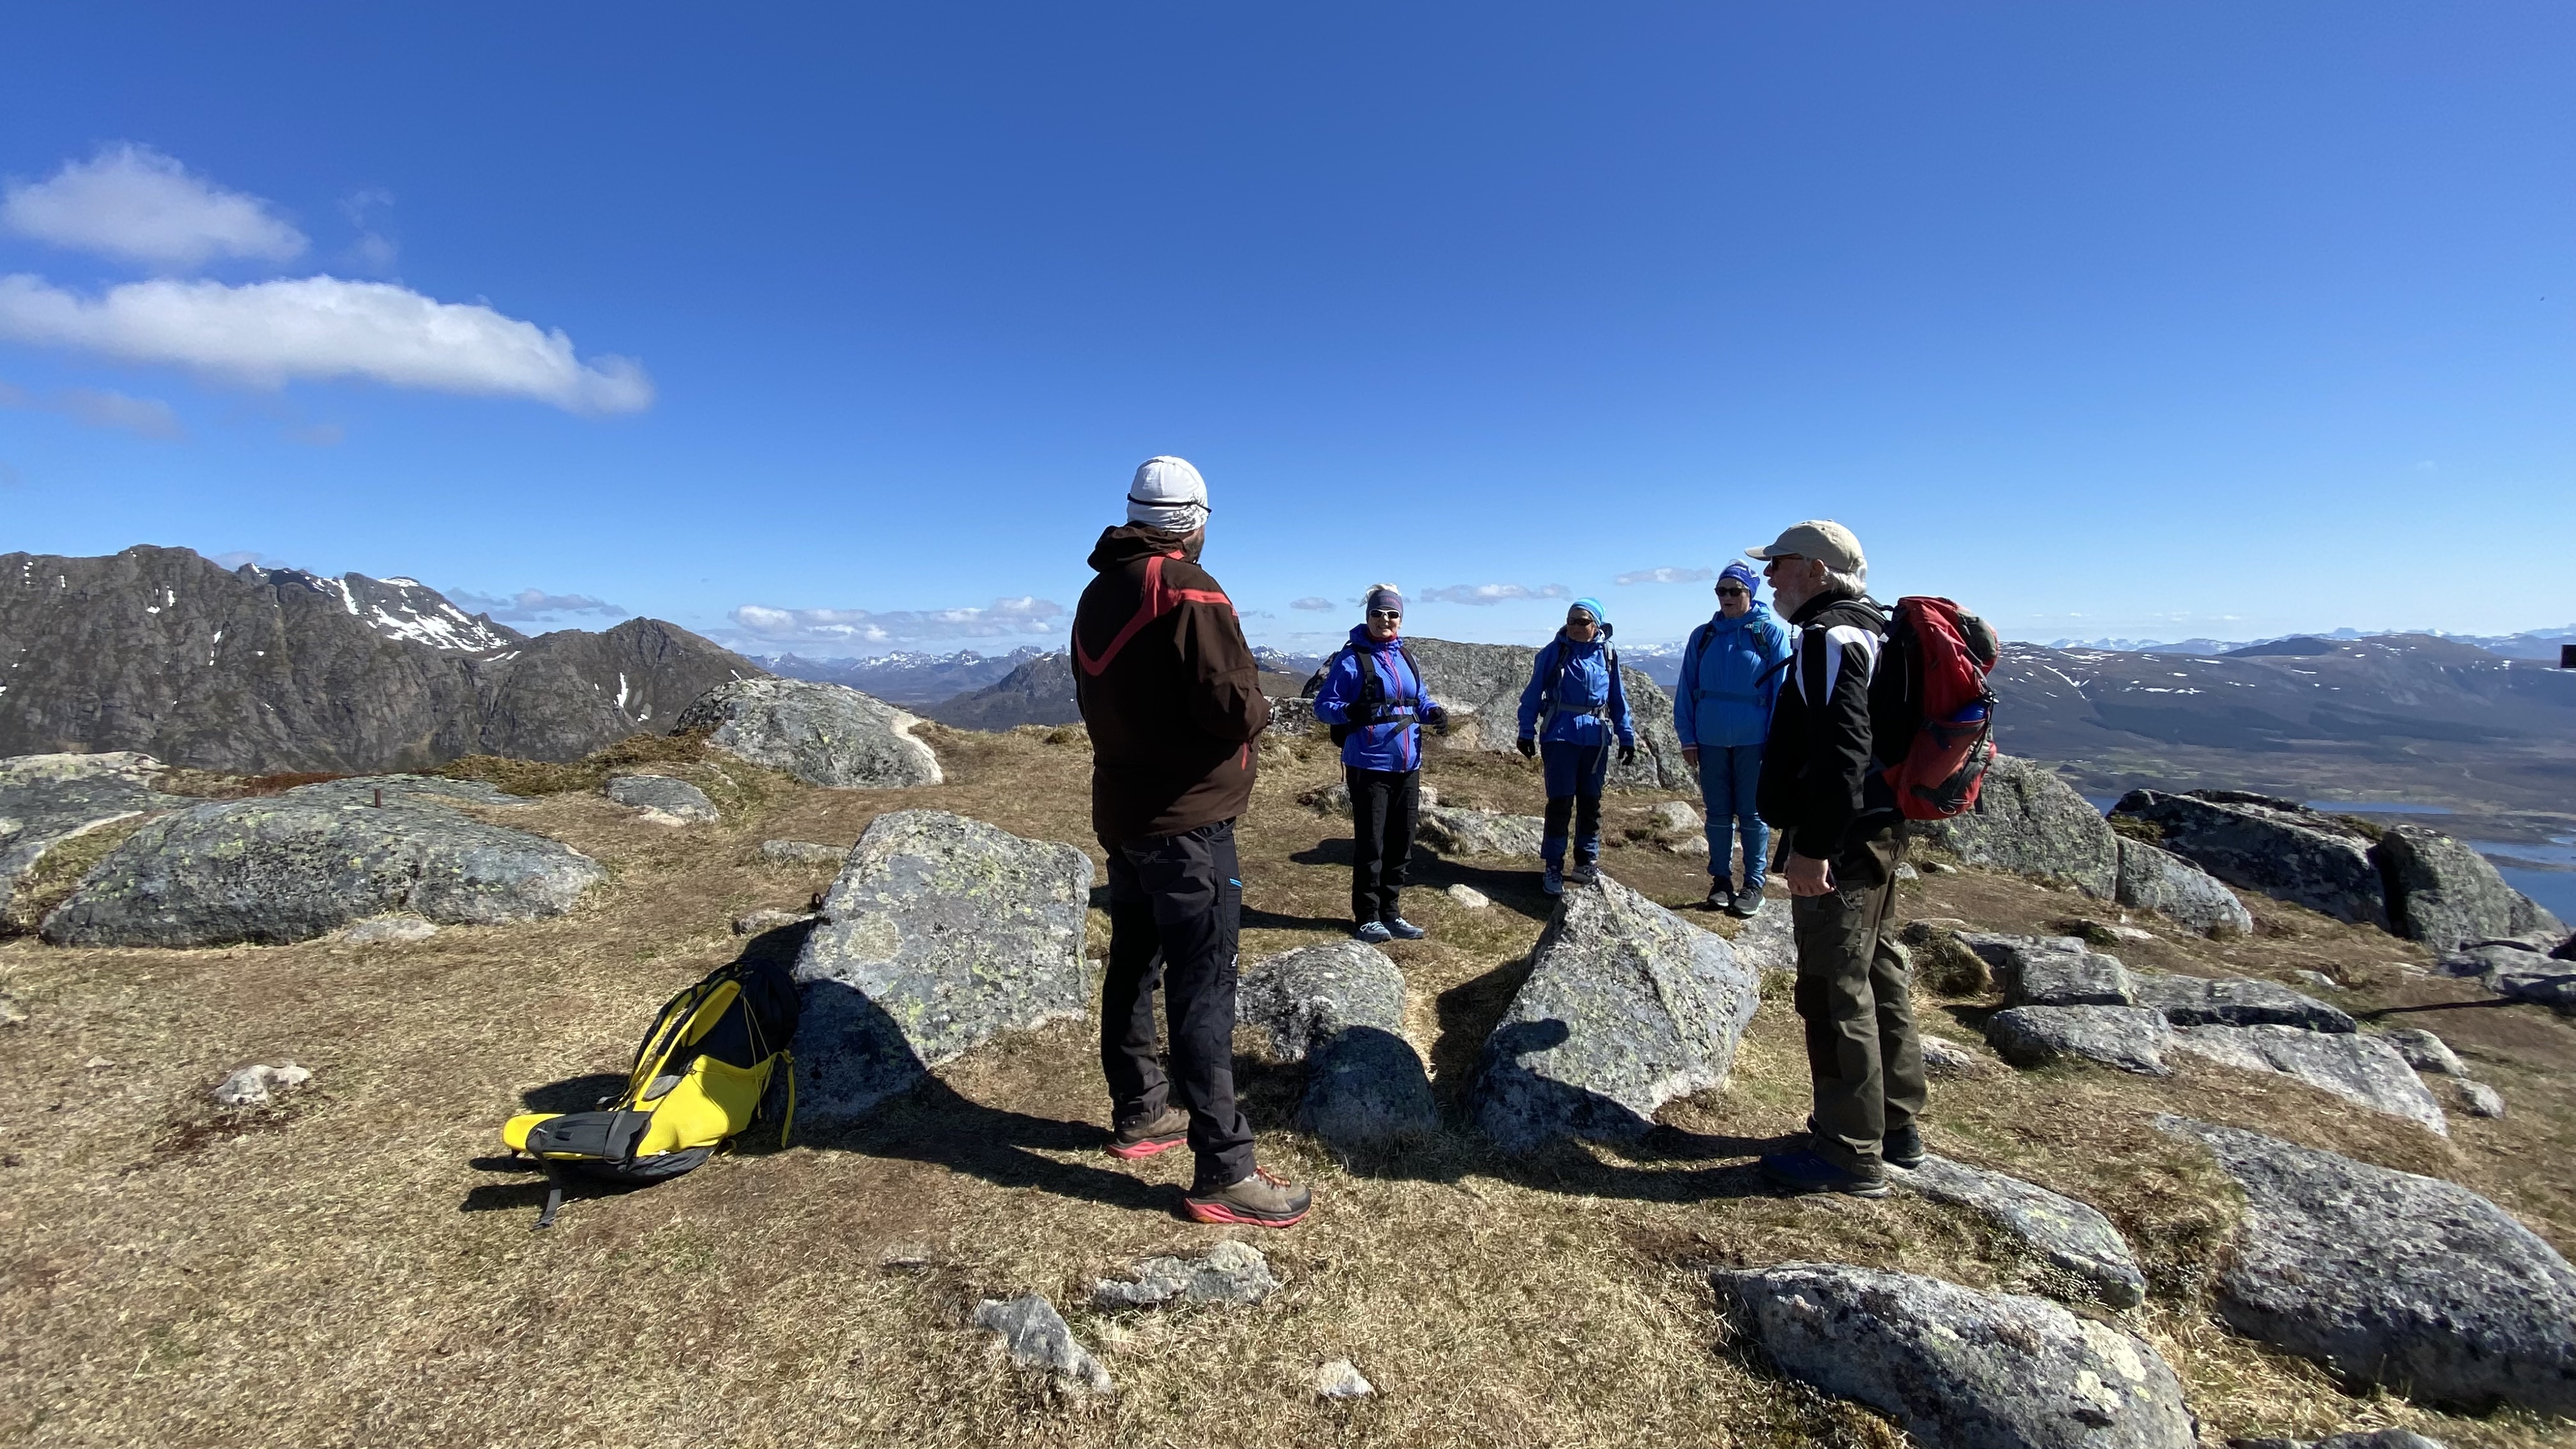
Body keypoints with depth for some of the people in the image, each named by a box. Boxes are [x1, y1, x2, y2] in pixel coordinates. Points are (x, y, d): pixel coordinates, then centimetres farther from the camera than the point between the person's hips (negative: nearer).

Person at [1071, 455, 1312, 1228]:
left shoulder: (1096, 595, 10)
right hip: (1186, 821, -9)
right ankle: (1223, 1172, 2)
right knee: (1202, 986, -5)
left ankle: (1139, 1112, 33)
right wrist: (1259, 708, -2)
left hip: (1121, 813, 9)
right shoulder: (1188, 591, -16)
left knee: (1134, 964, 18)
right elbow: (1234, 706, -23)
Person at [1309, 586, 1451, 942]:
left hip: (1408, 765, 7)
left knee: (1401, 843, 13)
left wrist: (1434, 712, 0)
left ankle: (1391, 912, 26)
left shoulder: (1406, 657, 12)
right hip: (1369, 765, -6)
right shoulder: (1351, 659, -7)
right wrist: (1349, 712, -30)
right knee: (1370, 843, 0)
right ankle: (1368, 917, 12)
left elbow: (1420, 699, 22)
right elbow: (1323, 705, -10)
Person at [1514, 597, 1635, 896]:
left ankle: (1587, 863, 25)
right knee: (1560, 803, -2)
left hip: (1596, 739, 4)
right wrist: (1526, 732, -4)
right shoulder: (1554, 652, -3)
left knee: (1591, 803, 12)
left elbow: (1618, 699, 13)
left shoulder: (1607, 655, 6)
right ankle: (1553, 868, 7)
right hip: (1560, 736, -3)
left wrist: (1627, 737, 11)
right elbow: (1533, 693, -1)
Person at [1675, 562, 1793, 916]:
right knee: (1718, 813, 10)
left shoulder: (1771, 633, -2)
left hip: (1753, 740, -3)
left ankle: (1753, 885, 16)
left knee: (1752, 813, 5)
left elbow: (1782, 690, -3)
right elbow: (1686, 689, 6)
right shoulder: (1703, 636, 6)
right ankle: (1721, 881, 21)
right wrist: (1687, 738, 1)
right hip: (1711, 740, 3)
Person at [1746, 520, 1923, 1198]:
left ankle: (1851, 1155, 8)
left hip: (1840, 841, -11)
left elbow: (1842, 749, -26)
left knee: (1835, 989, -3)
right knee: (1877, 976, 19)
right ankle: (1896, 1125, 33)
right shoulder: (1868, 630, 17)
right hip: (1877, 831, 11)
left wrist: (1813, 848, -26)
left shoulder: (1831, 635, -16)